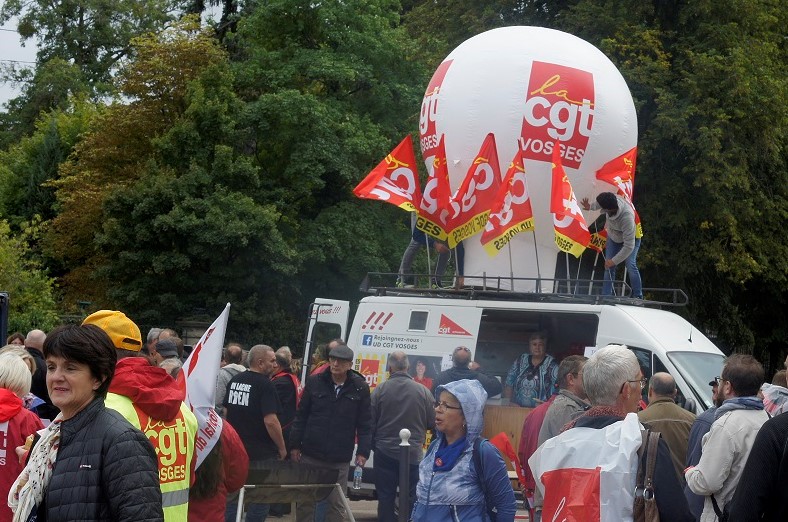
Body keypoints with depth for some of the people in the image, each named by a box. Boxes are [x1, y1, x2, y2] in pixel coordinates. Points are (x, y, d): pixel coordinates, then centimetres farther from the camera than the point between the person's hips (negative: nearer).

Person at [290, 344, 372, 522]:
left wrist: (363, 452, -6)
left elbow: (365, 424, 0)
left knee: (337, 506, 3)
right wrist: (295, 445, 3)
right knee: (305, 502, 9)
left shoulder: (360, 388, -1)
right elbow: (301, 417, 6)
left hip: (340, 460, -1)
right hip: (310, 455, 1)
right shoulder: (314, 382, 2)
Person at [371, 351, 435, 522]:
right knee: (411, 499, 5)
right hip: (413, 454, 0)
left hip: (385, 452, 0)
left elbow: (370, 423, -1)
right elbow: (432, 423, 2)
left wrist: (374, 445, 16)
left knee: (386, 499, 7)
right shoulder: (423, 391, -5)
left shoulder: (380, 390, -6)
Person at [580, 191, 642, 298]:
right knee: (609, 268, 0)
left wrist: (614, 261, -33)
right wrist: (591, 207, 14)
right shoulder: (612, 200, -30)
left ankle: (638, 297, -13)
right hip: (613, 238, 6)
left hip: (632, 238, -6)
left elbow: (629, 246, -41)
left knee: (630, 265, -22)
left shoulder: (627, 218, -46)